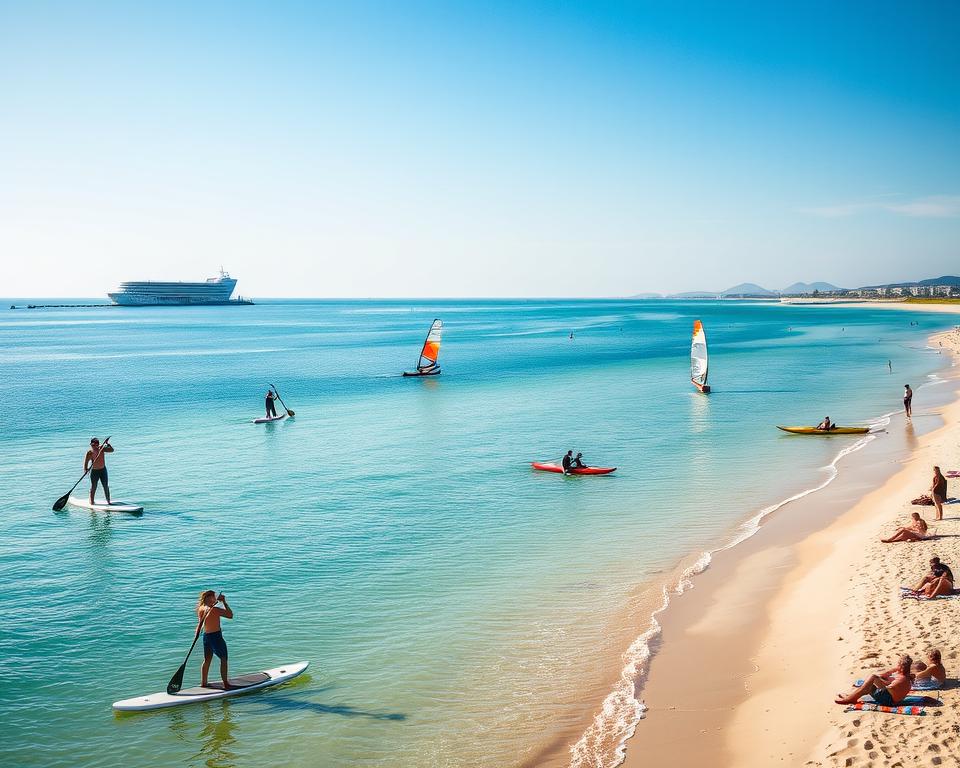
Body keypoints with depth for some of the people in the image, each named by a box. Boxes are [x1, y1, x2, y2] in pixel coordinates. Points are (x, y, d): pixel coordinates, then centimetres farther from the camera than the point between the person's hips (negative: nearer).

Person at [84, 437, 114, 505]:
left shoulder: (102, 448, -7)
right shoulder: (89, 453, -15)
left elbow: (111, 450, -9)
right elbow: (86, 462, -18)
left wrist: (107, 444, -24)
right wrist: (85, 469, -35)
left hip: (103, 470, 3)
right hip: (94, 471, -3)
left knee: (106, 486, 6)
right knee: (93, 487, 0)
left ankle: (108, 501, 13)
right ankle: (91, 502, 9)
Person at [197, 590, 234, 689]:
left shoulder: (200, 609, 0)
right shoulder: (215, 609, -21)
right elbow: (230, 615, -14)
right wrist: (224, 602, -9)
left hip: (206, 636, 7)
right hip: (216, 636, -7)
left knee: (207, 660, 19)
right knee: (223, 659, 4)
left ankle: (203, 683, 26)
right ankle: (225, 684, 6)